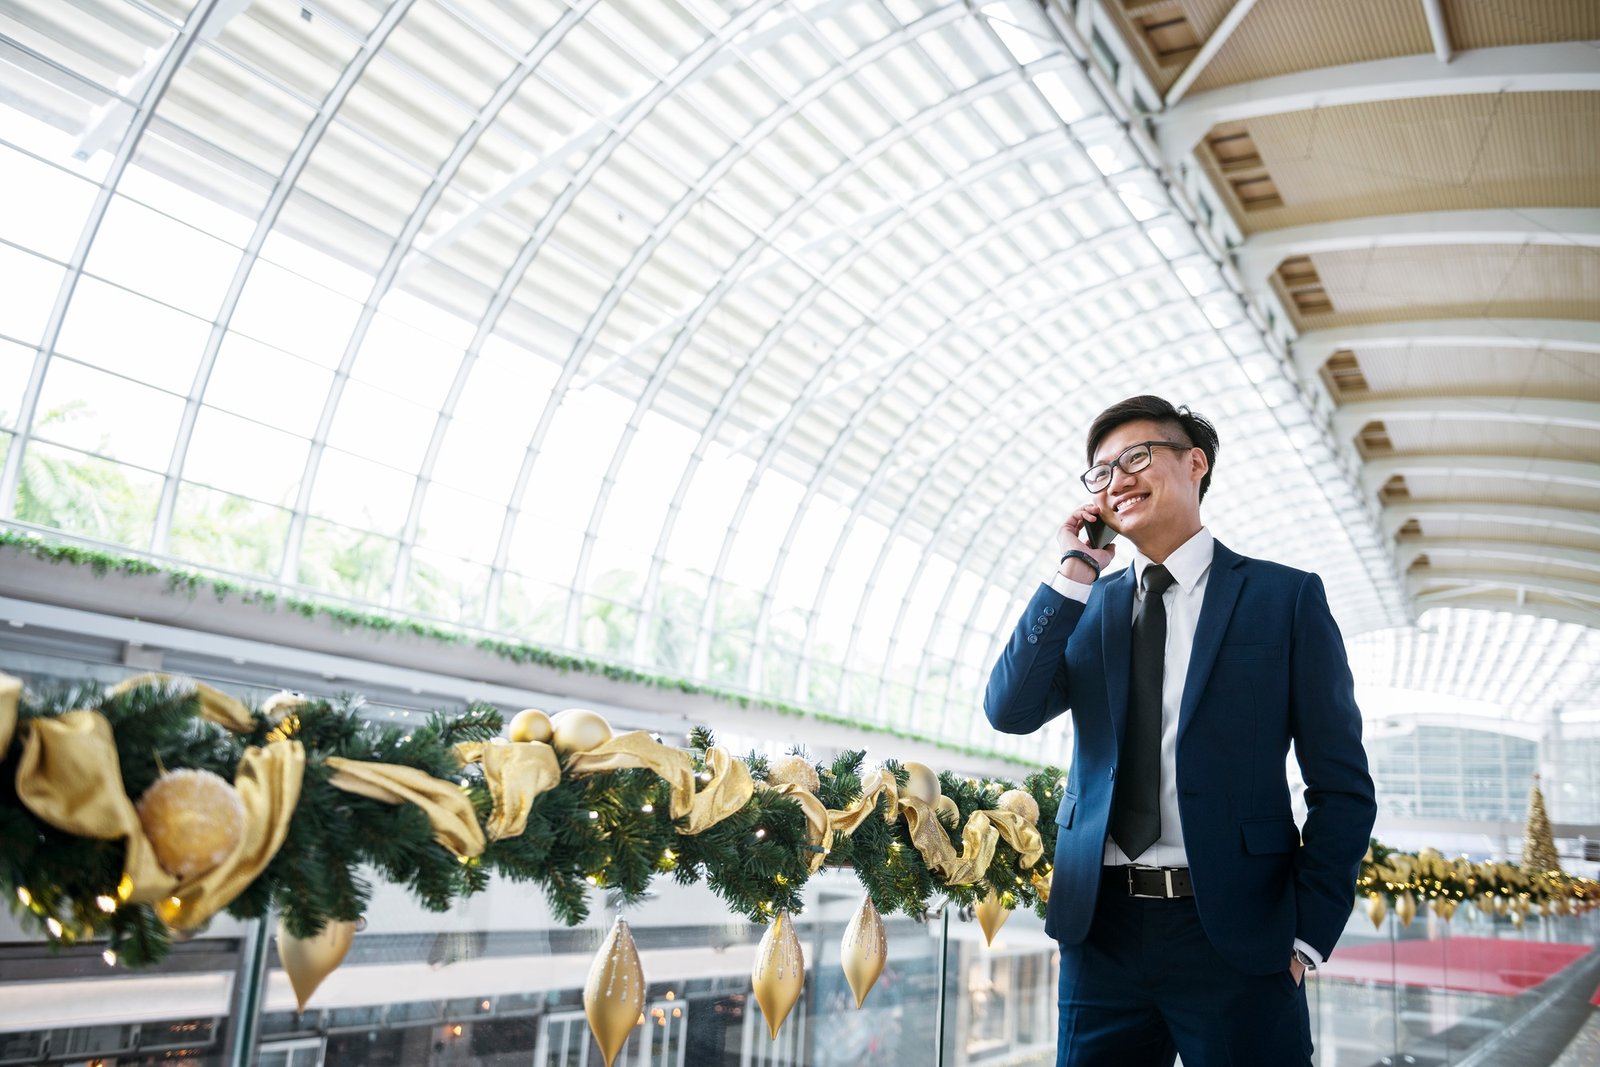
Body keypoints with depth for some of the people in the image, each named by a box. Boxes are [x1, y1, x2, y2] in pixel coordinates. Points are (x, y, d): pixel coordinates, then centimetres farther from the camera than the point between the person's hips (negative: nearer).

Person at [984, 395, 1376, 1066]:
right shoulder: (1087, 606, 10)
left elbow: (1341, 786, -1)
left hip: (1234, 934, -3)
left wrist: (1308, 937, -7)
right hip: (1101, 928, 3)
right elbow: (1009, 711, -4)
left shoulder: (1285, 597, 0)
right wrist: (1074, 574, -7)